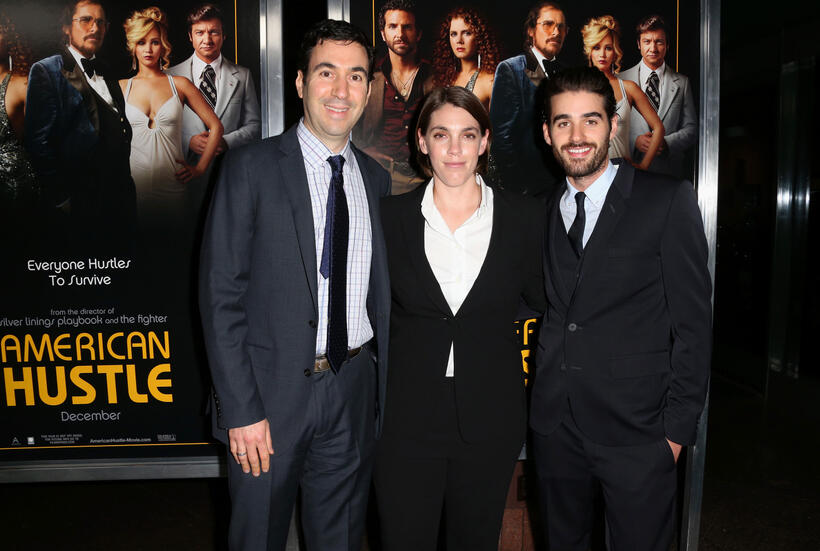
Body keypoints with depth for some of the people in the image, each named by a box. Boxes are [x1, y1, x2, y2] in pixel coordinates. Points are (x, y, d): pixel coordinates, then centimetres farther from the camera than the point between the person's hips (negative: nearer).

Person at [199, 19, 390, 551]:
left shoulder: (376, 178, 7)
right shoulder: (252, 167, -7)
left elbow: (380, 292, 11)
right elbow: (221, 294, -10)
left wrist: (382, 387, 7)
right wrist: (241, 409, -14)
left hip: (354, 392, 4)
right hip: (274, 390, -3)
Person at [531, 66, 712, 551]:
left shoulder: (668, 200, -6)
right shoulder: (544, 211, 8)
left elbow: (693, 321, -7)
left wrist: (679, 428, -9)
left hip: (637, 431, -4)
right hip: (555, 426, 4)